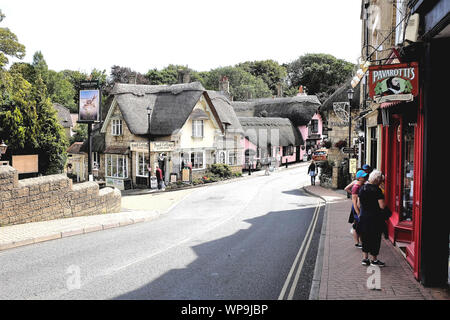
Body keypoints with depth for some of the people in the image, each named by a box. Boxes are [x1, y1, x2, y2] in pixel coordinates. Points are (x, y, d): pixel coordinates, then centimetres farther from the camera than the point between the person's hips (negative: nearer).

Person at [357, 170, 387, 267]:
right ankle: (374, 260, 17)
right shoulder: (377, 190, -16)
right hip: (375, 219, -6)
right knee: (375, 239, 7)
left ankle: (365, 258, 20)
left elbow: (358, 203, 10)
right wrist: (384, 203, 3)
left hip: (363, 217, 6)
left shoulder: (362, 188, 4)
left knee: (365, 238, 15)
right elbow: (382, 206, -18)